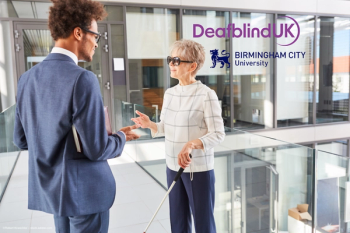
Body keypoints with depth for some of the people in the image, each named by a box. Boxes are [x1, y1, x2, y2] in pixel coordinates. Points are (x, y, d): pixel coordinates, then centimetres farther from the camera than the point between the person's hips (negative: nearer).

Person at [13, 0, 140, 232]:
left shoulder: (28, 78, 1)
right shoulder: (83, 79, -22)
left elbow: (22, 139, 8)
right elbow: (97, 149, -22)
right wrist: (121, 137, -2)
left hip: (50, 187, 7)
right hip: (84, 190, -7)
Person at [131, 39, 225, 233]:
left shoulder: (206, 95, -15)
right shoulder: (169, 93, 5)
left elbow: (218, 133, -15)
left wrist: (192, 144, -30)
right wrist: (150, 125, -8)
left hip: (199, 169, -6)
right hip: (173, 168, 6)